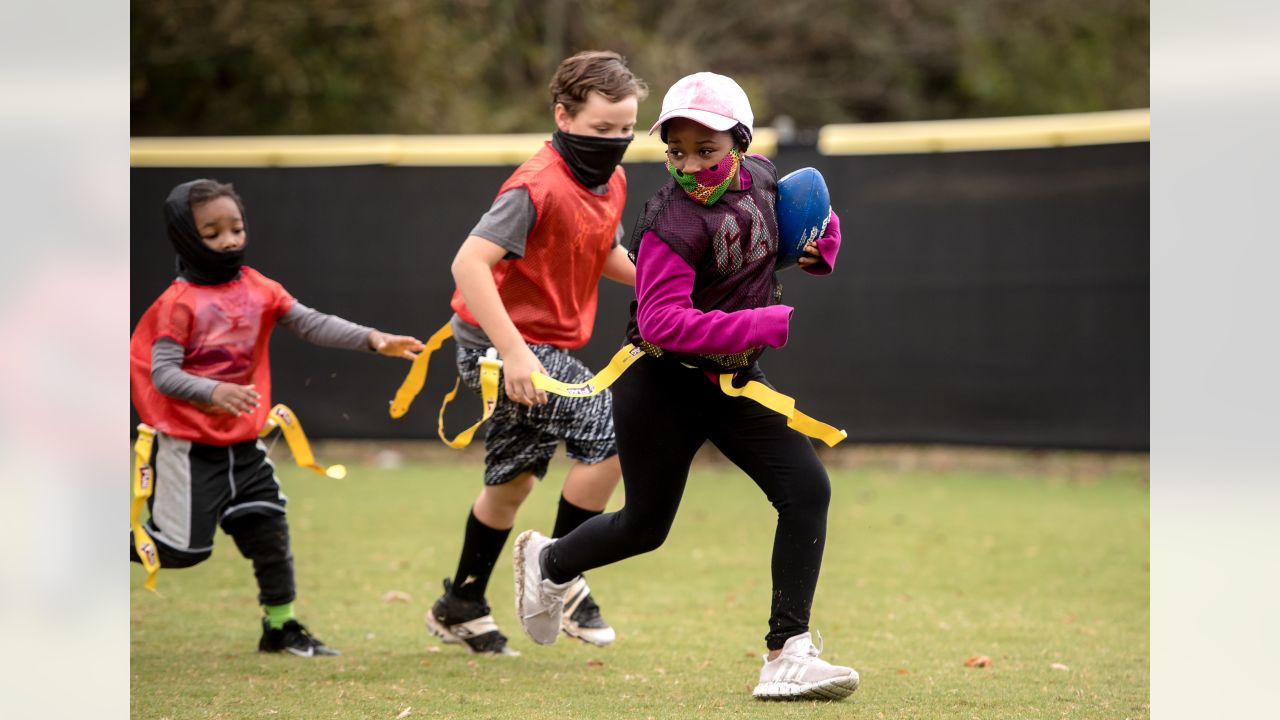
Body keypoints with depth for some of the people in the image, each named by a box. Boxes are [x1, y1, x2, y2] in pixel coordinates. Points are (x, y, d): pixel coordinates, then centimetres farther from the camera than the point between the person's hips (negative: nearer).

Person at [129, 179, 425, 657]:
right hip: (188, 446, -6)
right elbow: (162, 373, -20)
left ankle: (280, 626, 17)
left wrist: (373, 340, -17)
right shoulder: (181, 303, -15)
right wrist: (212, 392, -38)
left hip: (242, 443, 6)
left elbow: (311, 324, -4)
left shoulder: (257, 289, 2)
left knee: (269, 529, 5)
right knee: (183, 548, -4)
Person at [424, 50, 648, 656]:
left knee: (513, 480, 20)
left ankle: (460, 607, 36)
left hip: (547, 344, 9)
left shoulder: (612, 181, 3)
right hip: (502, 340, -9)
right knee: (609, 431, -20)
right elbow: (469, 263, -32)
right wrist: (514, 353, -37)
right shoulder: (538, 186, -24)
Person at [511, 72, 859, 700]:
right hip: (663, 386, -6)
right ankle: (548, 562, 43)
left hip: (733, 384, 6)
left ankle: (788, 657, -12)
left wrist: (821, 239, -3)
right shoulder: (672, 221, -25)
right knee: (646, 525, 9)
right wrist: (764, 324, -36)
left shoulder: (760, 177, -4)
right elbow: (663, 321, -32)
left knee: (807, 488, -12)